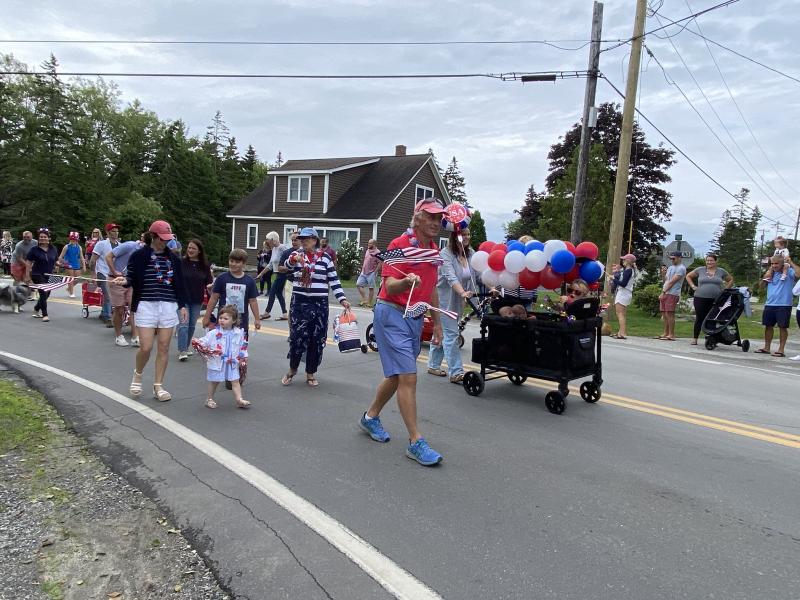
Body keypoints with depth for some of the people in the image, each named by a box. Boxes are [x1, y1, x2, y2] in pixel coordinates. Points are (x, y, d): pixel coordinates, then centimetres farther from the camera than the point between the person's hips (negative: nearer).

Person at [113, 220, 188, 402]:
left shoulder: (173, 258, 10)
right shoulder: (139, 255, -2)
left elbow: (179, 284, 13)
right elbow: (132, 278, -2)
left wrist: (182, 306, 10)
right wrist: (125, 281, -25)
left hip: (168, 307, 3)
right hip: (146, 306, -3)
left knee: (163, 348, 3)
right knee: (146, 347, -7)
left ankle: (158, 387, 13)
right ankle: (137, 375, 25)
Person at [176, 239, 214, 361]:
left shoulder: (204, 265, 2)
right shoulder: (181, 262, -5)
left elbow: (209, 281, 5)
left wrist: (210, 285, -16)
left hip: (197, 300, 3)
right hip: (182, 299, -3)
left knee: (192, 325, 13)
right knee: (183, 324, -8)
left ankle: (186, 347, 28)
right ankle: (182, 351, -5)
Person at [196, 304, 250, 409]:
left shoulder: (239, 333, -2)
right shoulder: (214, 333, -9)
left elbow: (243, 346, 8)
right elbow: (205, 342, -9)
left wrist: (243, 357, 9)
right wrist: (199, 344, -28)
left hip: (232, 363, 2)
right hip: (216, 362, -2)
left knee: (235, 381, 1)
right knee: (214, 381, 12)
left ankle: (239, 400, 2)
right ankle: (209, 399, 27)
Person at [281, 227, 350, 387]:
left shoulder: (325, 257, 3)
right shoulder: (296, 254, 4)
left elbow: (334, 281, 4)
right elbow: (287, 266, -17)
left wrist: (342, 299, -5)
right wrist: (294, 259, -39)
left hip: (319, 303, 0)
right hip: (299, 302, 0)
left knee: (316, 339, 5)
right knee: (297, 337, -2)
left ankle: (311, 373, 20)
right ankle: (292, 368, 21)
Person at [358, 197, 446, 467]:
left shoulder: (434, 249, 12)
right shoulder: (401, 244, -14)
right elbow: (389, 286, -22)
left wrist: (437, 322, 20)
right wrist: (406, 281, -43)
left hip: (415, 318, 8)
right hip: (393, 315, -8)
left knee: (396, 376, 16)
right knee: (408, 377, -9)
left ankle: (371, 417, 36)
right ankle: (416, 442, -3)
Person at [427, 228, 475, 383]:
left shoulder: (470, 253, 3)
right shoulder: (446, 253, -16)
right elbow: (451, 277, -29)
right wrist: (463, 293, -44)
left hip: (457, 301, 7)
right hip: (444, 299, -7)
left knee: (441, 333, 16)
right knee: (451, 334, -10)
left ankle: (433, 365, 28)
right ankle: (456, 372, -9)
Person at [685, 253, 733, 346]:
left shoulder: (721, 271, 8)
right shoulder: (700, 270, 5)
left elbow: (731, 280, 20)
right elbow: (688, 276, 15)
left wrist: (725, 289, 7)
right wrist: (693, 286, 4)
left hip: (715, 300, 1)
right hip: (700, 298, -1)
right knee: (699, 318, 2)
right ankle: (695, 338, 8)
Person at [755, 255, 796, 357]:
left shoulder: (789, 272, -6)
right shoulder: (771, 273, 11)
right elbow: (761, 285, 11)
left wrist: (791, 263, -18)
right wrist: (769, 272, 2)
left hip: (784, 305, -6)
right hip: (769, 304, 6)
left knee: (782, 326, 0)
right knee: (768, 326, 13)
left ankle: (781, 349, 7)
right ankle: (766, 347, 24)